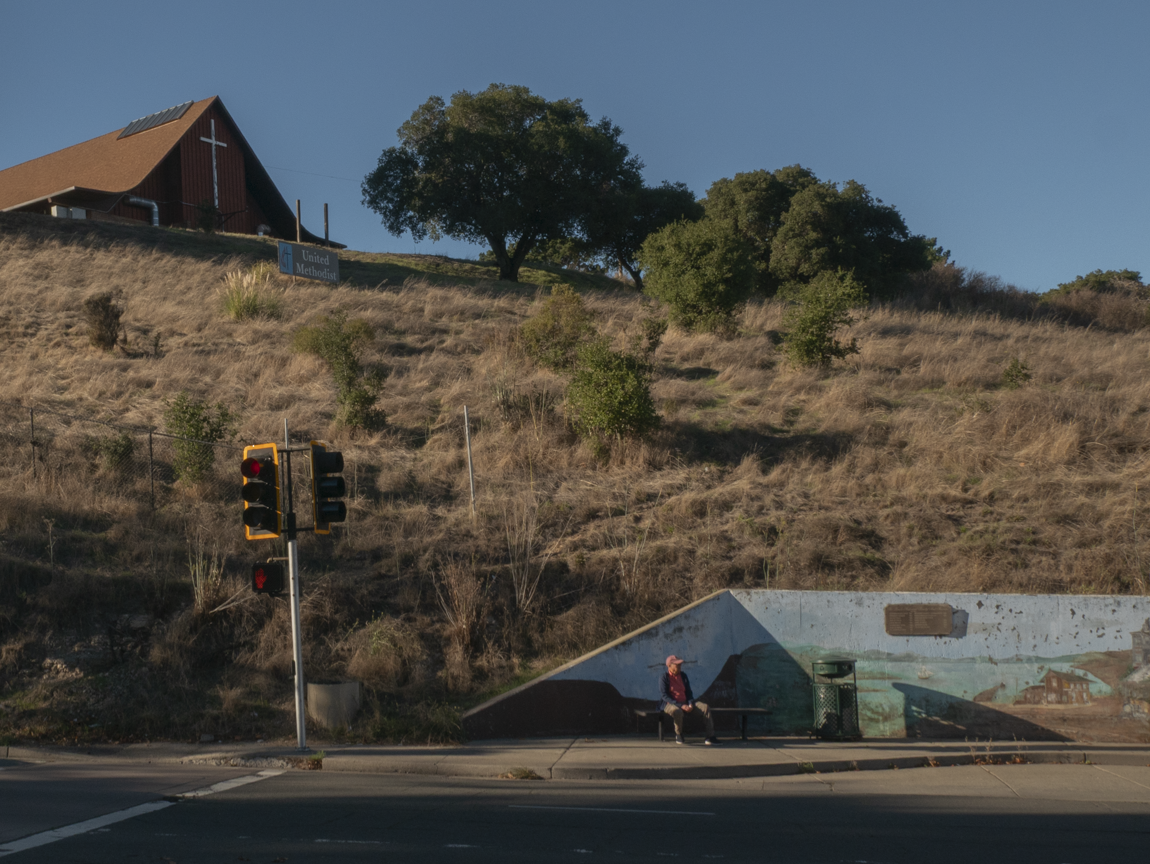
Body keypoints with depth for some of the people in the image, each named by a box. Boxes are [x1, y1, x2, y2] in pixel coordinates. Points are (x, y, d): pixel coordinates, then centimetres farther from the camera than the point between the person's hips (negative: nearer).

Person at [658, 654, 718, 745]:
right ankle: (678, 735, -13)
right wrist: (680, 706, -22)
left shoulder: (683, 675, 12)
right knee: (677, 711, -41)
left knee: (705, 707, -14)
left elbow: (688, 692, 15)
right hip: (669, 704, -6)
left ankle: (710, 736, -15)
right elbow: (664, 696, -15)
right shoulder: (664, 677, -7)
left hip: (685, 704, 6)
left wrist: (690, 704, -8)